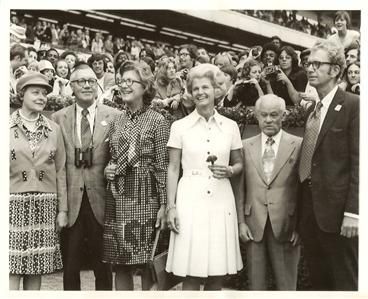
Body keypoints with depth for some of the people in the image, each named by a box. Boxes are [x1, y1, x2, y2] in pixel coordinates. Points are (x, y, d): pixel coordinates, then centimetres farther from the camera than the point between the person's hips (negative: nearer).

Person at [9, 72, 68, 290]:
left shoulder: (54, 129, 8)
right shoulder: (8, 127, 1)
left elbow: (60, 171, 9)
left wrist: (63, 210, 7)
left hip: (45, 206, 3)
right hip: (14, 204, -2)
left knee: (37, 268, 6)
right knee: (12, 269, -4)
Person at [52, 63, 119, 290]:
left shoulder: (114, 116, 2)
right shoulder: (58, 118, 5)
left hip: (101, 201, -1)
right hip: (70, 202, 1)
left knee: (103, 267, 9)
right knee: (70, 268, 9)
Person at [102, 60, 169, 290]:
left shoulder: (157, 121, -3)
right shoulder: (116, 123, 12)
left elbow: (163, 166, -5)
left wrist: (163, 205, -10)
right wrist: (108, 170, 1)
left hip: (145, 198, -5)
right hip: (118, 200, 5)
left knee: (147, 264, 2)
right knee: (120, 265, 8)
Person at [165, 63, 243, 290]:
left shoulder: (230, 126, 7)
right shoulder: (180, 126, 3)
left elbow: (239, 164, 15)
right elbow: (173, 169, 4)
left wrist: (230, 171, -8)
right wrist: (171, 206, -3)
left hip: (221, 202, 2)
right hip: (190, 201, -1)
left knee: (217, 275, 5)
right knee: (191, 276, -1)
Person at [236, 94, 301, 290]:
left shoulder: (298, 145, 1)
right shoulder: (246, 146, 7)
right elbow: (240, 187, 6)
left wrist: (300, 225, -5)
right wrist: (241, 221, 0)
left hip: (286, 226, -2)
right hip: (254, 225, 2)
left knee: (286, 284, 7)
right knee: (255, 283, 9)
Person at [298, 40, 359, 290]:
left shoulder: (353, 105, -8)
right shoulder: (312, 109, 15)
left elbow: (358, 162, -14)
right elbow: (309, 160, 12)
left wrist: (353, 211, -19)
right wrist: (300, 209, 8)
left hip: (336, 210, -7)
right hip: (310, 209, 7)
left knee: (345, 282, 3)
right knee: (318, 280, 15)